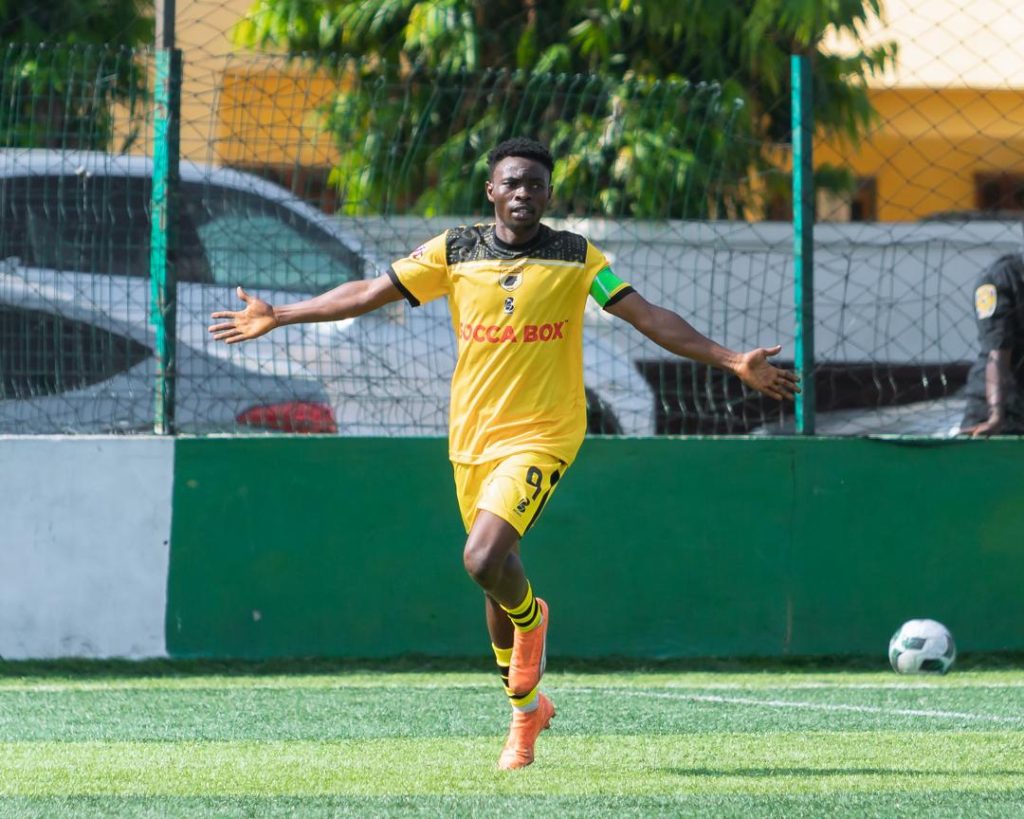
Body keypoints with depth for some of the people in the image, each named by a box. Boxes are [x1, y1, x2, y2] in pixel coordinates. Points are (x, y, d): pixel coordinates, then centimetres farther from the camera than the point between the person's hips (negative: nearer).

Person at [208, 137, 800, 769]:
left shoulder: (576, 258, -2)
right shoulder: (454, 252, 3)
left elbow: (649, 317, -4)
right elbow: (368, 294, 7)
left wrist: (732, 361, -12)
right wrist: (278, 317, 5)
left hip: (542, 437, -4)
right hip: (472, 439, 4)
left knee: (484, 559, -25)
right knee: (495, 582, 11)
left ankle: (531, 618, 10)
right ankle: (525, 708, 31)